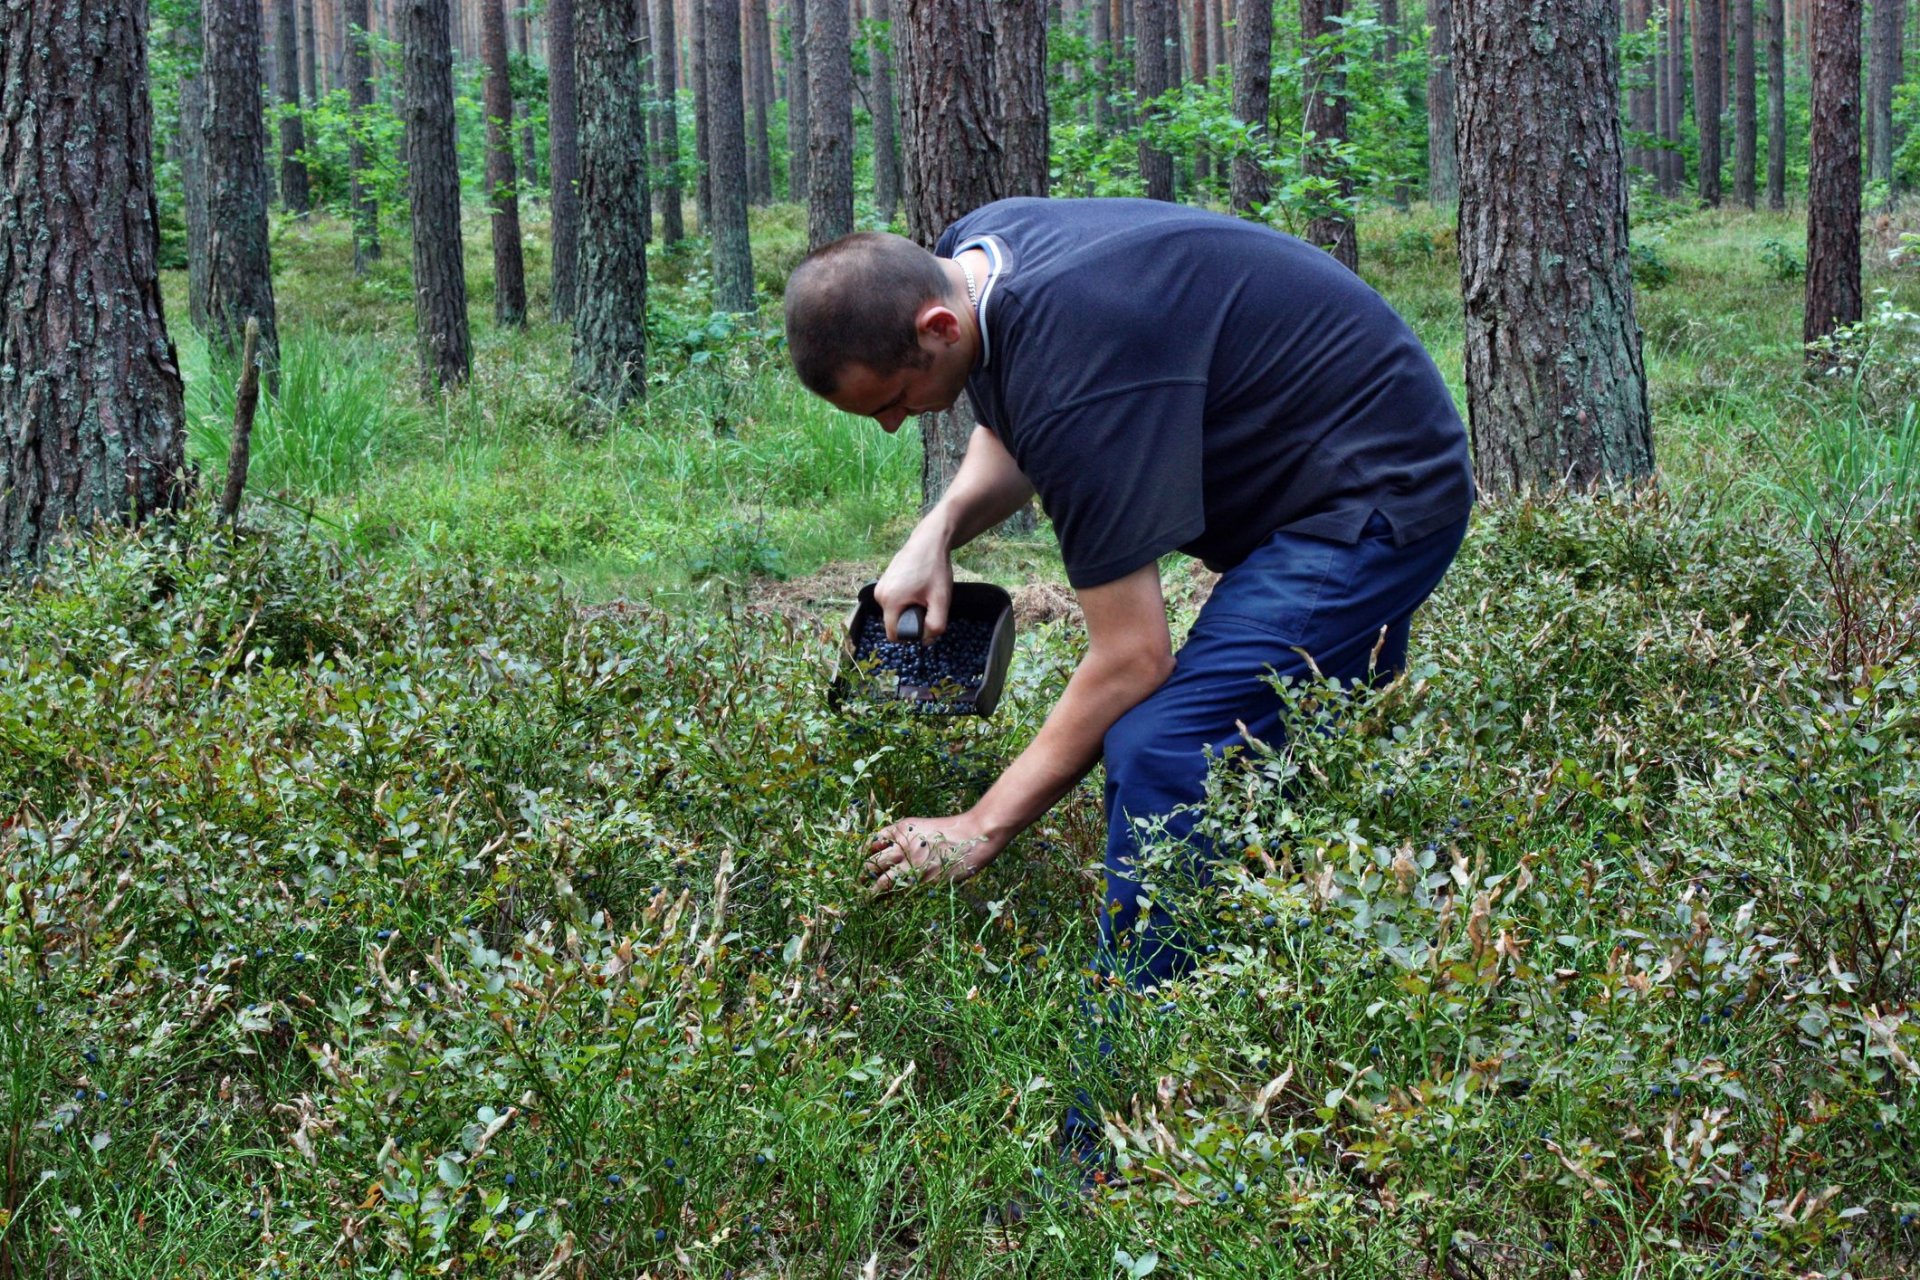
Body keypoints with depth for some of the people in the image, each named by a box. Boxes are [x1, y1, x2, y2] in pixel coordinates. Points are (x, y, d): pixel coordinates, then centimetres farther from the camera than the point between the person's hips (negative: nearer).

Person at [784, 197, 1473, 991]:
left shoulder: (1075, 369, -32)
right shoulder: (966, 257, -4)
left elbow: (1133, 660, -28)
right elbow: (1012, 434, 17)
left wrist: (981, 829, -21)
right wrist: (938, 531, -4)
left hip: (1371, 500, -11)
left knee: (1158, 752, -21)